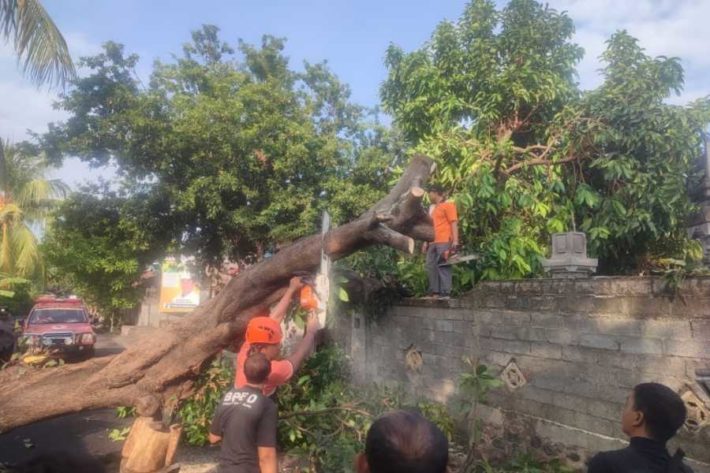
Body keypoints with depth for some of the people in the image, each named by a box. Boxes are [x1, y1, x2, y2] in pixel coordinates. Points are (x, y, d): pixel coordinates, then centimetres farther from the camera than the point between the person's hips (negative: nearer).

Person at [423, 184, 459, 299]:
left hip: (444, 241, -8)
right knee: (430, 266, 7)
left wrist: (455, 241, -16)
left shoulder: (448, 205, -3)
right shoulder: (432, 207, 22)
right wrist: (426, 241, 20)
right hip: (433, 242, 9)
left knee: (443, 266, -8)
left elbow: (454, 223, -9)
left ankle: (445, 292, -4)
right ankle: (434, 291, 14)